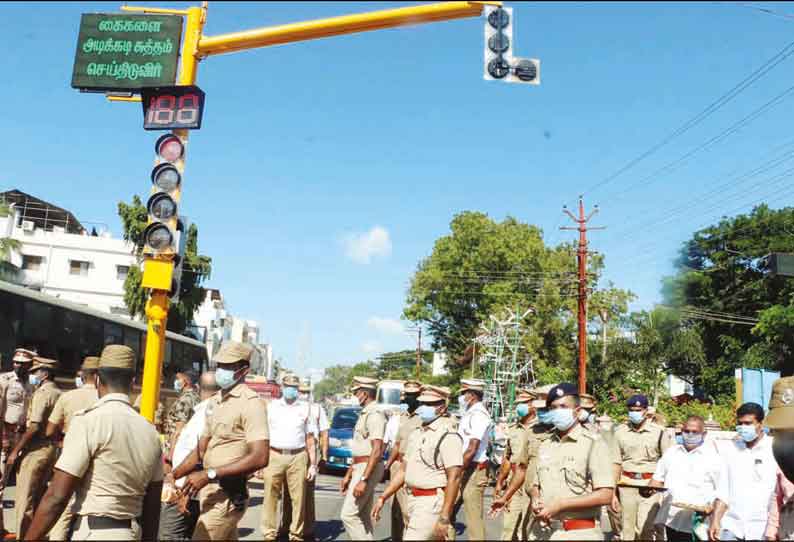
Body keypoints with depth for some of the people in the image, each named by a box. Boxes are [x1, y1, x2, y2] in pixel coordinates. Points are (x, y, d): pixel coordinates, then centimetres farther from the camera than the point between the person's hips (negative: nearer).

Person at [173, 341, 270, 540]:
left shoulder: (251, 403, -15)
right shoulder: (215, 402, 13)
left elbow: (260, 458, -24)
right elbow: (201, 450, 18)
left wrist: (209, 474, -25)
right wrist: (172, 475, 6)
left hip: (228, 495, -8)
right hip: (211, 491, 8)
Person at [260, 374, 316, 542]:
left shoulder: (305, 408, 10)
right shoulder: (272, 406, 8)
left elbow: (310, 438, 10)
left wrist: (313, 464, 5)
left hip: (298, 457, 0)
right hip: (274, 456, 0)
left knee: (298, 498, 1)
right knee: (271, 497, 0)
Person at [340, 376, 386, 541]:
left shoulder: (375, 414, -17)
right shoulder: (365, 414, 15)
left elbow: (377, 451, -24)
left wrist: (363, 480, -26)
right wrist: (348, 474, 20)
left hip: (368, 469, -10)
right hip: (361, 467, 10)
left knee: (349, 514, -9)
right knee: (363, 516, 12)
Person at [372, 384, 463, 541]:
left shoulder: (448, 436, -13)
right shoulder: (416, 434, 12)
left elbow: (454, 478, -19)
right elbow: (403, 470, 18)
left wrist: (444, 518, -22)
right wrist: (383, 498, 13)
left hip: (432, 503, -8)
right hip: (412, 500, 8)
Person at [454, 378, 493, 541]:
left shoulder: (479, 414, -15)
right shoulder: (469, 414, 15)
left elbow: (472, 449, -20)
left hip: (473, 471, -10)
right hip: (464, 469, 10)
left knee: (473, 516, -4)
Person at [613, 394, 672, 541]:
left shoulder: (659, 432, -2)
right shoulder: (621, 431, 4)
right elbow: (617, 463, 5)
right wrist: (613, 493, 3)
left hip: (650, 486, -2)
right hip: (627, 486, 2)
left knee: (645, 529, -12)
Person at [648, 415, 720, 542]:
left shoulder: (712, 456, 0)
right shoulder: (671, 452, 14)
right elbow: (658, 479, 20)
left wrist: (710, 508, -20)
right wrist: (651, 489, -1)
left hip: (698, 523, -4)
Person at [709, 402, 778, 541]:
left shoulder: (774, 449, -4)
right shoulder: (730, 450, 7)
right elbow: (722, 491, 8)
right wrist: (715, 521, 1)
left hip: (762, 528, -3)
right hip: (731, 526, 3)